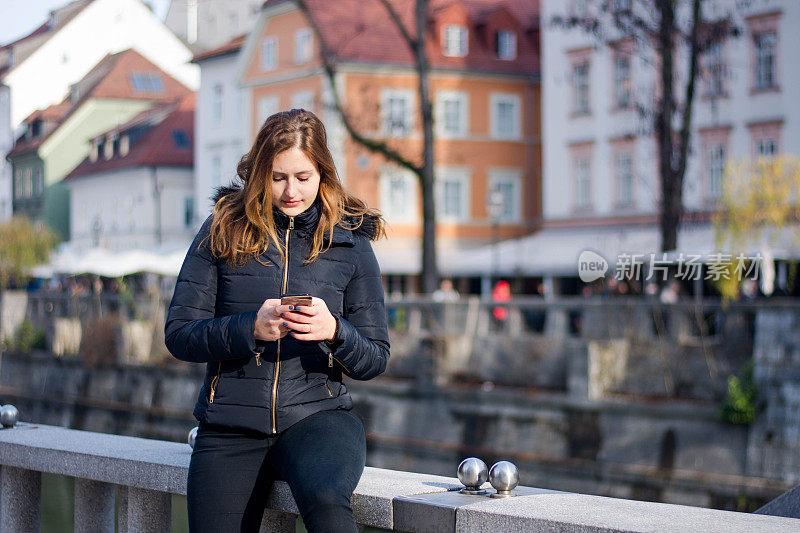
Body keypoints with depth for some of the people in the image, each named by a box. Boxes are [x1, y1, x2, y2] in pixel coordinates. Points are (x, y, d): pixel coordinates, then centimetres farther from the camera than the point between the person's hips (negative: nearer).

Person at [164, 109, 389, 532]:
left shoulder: (349, 242, 6)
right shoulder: (224, 230, 4)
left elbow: (375, 359, 7)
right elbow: (178, 334, 2)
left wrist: (334, 331, -15)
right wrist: (250, 328, -16)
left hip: (317, 415, -1)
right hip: (229, 427, 1)